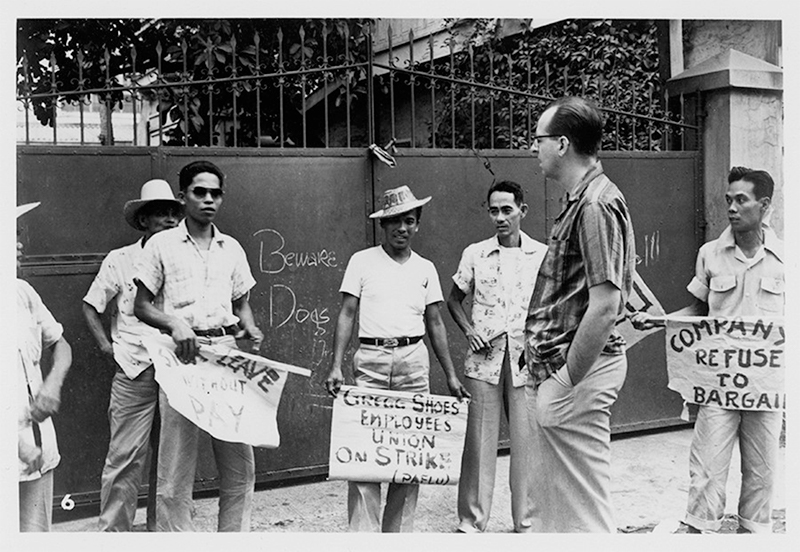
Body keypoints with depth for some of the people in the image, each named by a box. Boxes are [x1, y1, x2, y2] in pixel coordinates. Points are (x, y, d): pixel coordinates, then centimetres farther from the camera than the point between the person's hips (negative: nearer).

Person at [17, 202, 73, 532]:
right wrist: (17, 443, -17)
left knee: (36, 532, 13)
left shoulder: (23, 292, 6)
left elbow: (60, 344, 18)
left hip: (37, 445, 6)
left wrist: (53, 384, -3)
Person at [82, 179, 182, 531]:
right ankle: (113, 531, 10)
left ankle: (161, 529, 25)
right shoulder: (120, 261, 2)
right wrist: (106, 346, 1)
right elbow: (90, 306, 11)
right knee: (125, 458, -3)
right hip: (136, 371, -2)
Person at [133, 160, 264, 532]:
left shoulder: (231, 248, 15)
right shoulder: (162, 244, 5)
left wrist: (250, 329, 1)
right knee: (176, 466, -2)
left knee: (240, 464, 5)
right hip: (182, 354, -3)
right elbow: (141, 306, 4)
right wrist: (175, 323, -14)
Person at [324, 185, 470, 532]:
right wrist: (336, 366, -9)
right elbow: (346, 315, 1)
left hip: (414, 360, 3)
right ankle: (363, 533, 1)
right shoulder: (362, 261, 5)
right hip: (370, 360, -2)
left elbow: (435, 324, 14)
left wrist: (450, 375, 11)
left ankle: (399, 531, 15)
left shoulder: (425, 268, 13)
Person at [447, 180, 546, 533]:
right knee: (479, 439, 2)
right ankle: (471, 521, 13)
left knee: (526, 440, 5)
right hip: (484, 358, 0)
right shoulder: (475, 254, 5)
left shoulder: (542, 254, 4)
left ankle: (526, 521, 19)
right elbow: (454, 299, 15)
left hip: (527, 358, 0)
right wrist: (469, 331, 0)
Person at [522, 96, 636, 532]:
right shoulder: (581, 201, 14)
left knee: (581, 505, 0)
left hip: (575, 370, -10)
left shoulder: (595, 204, -18)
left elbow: (604, 305, -24)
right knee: (550, 494, 21)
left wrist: (565, 382, -20)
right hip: (554, 366, 11)